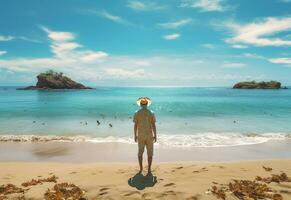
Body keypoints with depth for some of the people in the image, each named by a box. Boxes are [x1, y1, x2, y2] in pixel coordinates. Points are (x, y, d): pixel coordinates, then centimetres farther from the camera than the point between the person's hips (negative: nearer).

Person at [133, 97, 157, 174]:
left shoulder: (137, 113, -4)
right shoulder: (151, 113, -5)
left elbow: (135, 125, -5)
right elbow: (154, 125, -6)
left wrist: (135, 136, 5)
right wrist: (155, 135, 2)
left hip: (140, 135, 1)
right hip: (149, 135, -1)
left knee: (140, 152, 15)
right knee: (150, 153, 9)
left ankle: (141, 168, 19)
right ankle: (149, 169, 11)